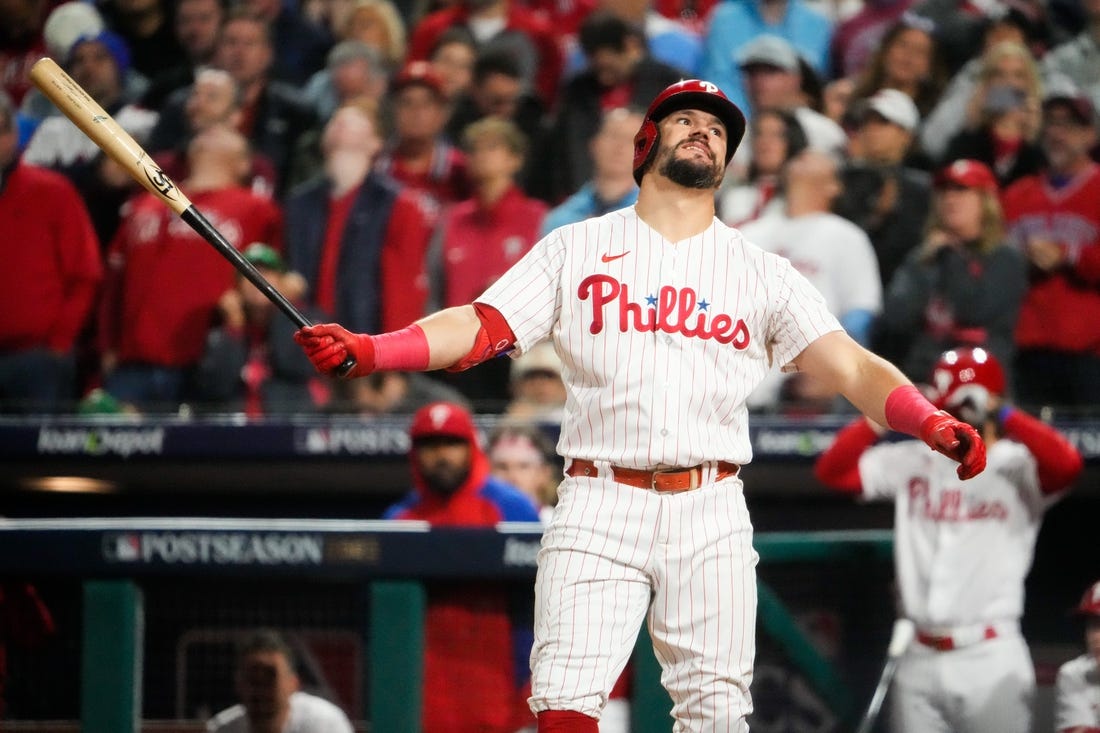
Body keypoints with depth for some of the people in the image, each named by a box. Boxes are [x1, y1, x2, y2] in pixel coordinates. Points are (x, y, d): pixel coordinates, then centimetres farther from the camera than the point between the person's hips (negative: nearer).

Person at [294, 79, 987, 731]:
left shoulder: (761, 271, 12)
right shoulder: (576, 249, 12)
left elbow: (849, 365, 2)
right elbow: (478, 328, 4)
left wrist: (932, 423, -17)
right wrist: (364, 350, -13)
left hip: (711, 517, 1)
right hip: (599, 511, -1)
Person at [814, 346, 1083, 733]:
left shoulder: (1017, 466, -4)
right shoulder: (914, 462, 10)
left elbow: (1066, 464, -25)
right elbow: (832, 470, 7)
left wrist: (1002, 413, -15)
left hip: (990, 659, -5)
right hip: (920, 660, 5)